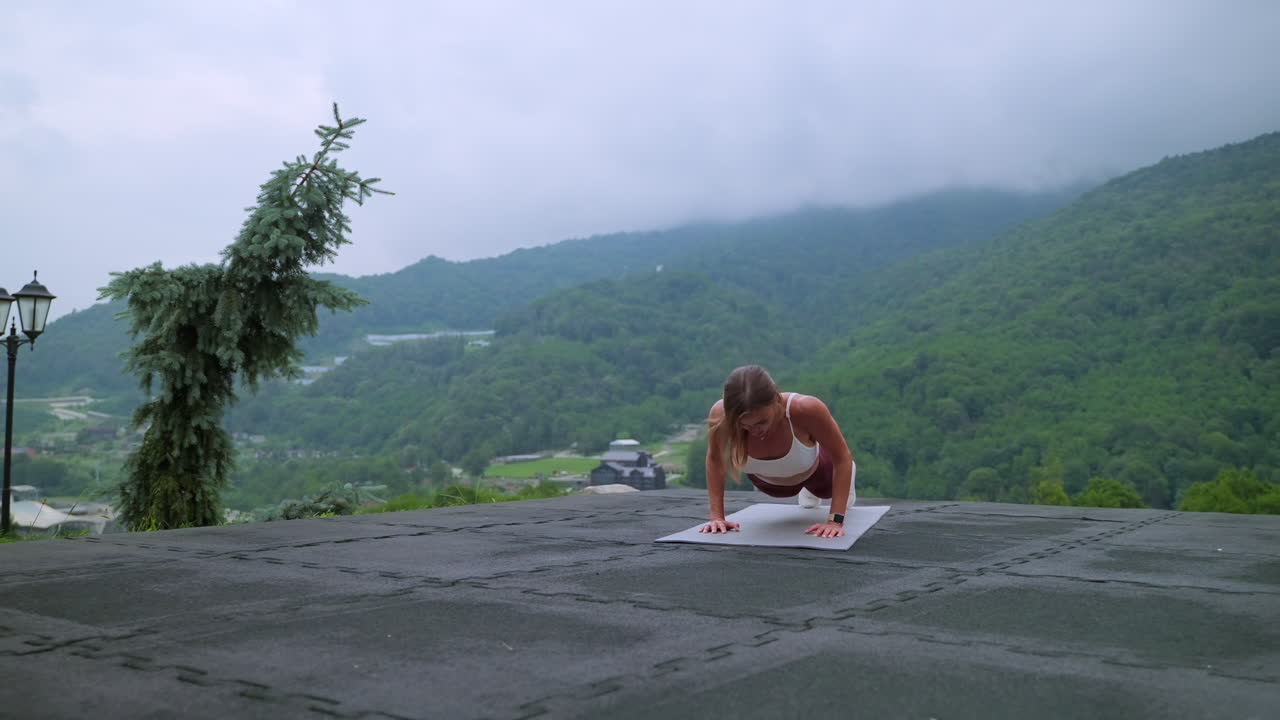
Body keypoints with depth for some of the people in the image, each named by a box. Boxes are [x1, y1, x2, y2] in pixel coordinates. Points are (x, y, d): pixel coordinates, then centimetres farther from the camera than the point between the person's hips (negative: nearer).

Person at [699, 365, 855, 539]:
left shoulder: (806, 408, -46)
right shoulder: (720, 414, -40)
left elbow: (843, 457, -30)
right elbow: (714, 459, -17)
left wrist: (835, 520, -34)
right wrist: (717, 516, -19)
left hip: (813, 470, -1)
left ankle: (845, 475, 67)